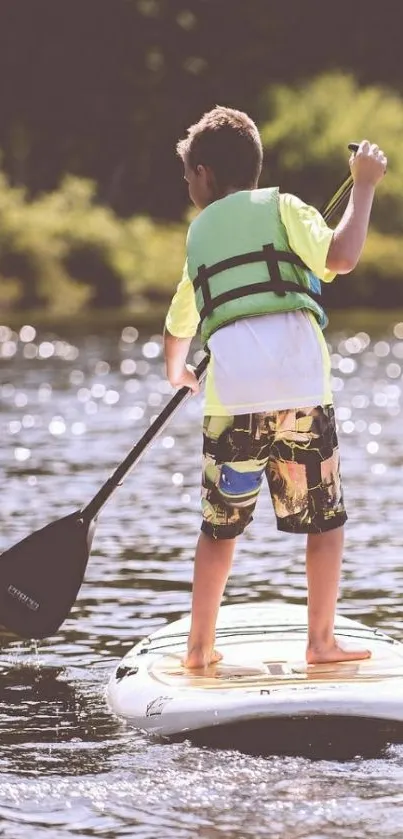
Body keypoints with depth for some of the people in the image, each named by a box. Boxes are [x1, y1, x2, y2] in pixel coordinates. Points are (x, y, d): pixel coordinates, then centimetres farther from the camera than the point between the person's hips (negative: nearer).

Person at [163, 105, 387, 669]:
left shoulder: (199, 233, 22)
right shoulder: (280, 208, 10)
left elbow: (179, 325, 35)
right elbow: (341, 257, -8)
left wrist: (177, 371, 57)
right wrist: (364, 185, 4)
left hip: (231, 395, 3)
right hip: (301, 387, -3)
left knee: (221, 526, 13)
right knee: (326, 520, 9)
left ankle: (200, 646, 14)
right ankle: (321, 642, 8)